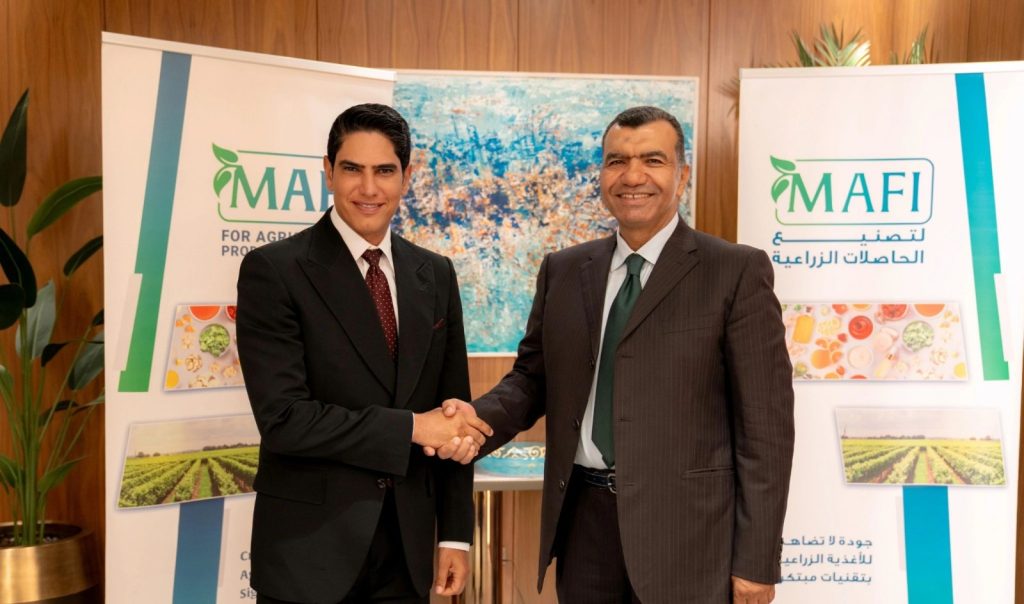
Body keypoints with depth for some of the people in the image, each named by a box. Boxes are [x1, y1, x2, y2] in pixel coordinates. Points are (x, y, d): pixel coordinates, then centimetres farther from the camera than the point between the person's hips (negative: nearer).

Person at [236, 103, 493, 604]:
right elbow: (282, 418, -18)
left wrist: (456, 533, 5)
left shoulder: (435, 275, 4)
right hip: (309, 551, -4)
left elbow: (452, 417, 7)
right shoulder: (273, 270, -10)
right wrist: (410, 428, -17)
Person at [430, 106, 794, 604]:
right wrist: (480, 419, -10)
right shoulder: (563, 270, 7)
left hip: (685, 526, -3)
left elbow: (764, 423, -7)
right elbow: (532, 376, 11)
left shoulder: (737, 271, -6)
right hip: (583, 519, 4)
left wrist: (756, 560, -8)